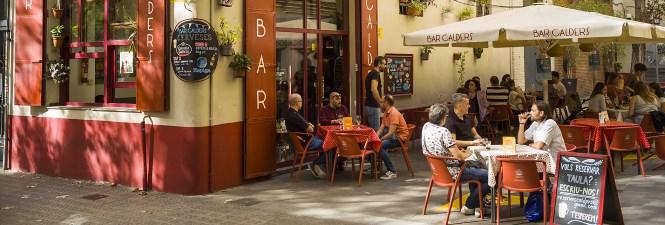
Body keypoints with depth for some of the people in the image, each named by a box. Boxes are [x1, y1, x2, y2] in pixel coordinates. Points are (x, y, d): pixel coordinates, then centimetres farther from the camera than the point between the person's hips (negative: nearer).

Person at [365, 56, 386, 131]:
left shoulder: (371, 73, 16)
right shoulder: (376, 74, -14)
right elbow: (373, 89, -28)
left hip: (369, 105, 10)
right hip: (373, 106, -10)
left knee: (372, 129, 13)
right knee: (375, 130, -6)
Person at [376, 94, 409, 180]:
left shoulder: (394, 113, -22)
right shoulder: (386, 112, 9)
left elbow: (390, 133, -27)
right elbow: (381, 129, 6)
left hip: (399, 137, -10)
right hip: (391, 135, 11)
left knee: (380, 146, -29)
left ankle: (392, 172, -24)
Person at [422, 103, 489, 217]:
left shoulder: (426, 126, 0)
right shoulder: (443, 132, -26)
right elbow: (459, 156, -25)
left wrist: (458, 151, 11)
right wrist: (469, 153, -3)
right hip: (451, 172, -10)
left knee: (474, 168, 31)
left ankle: (477, 205, 28)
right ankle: (469, 206, 9)